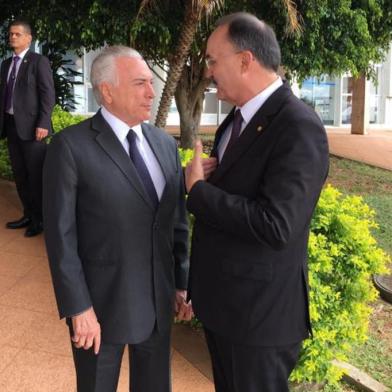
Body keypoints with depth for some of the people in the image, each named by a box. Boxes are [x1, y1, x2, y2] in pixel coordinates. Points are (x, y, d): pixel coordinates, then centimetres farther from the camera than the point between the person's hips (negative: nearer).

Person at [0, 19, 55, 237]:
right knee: (19, 174, 12)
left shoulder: (39, 61, -4)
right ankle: (28, 214, 24)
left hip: (30, 125, -7)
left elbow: (48, 95, -10)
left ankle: (40, 218, 11)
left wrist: (42, 124, -18)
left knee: (35, 174, -1)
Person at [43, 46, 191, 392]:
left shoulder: (165, 144, 4)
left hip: (158, 299, 5)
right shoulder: (70, 146, -13)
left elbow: (177, 220, 8)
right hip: (101, 301, -5)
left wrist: (181, 282, 8)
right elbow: (60, 234, -13)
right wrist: (78, 308, -14)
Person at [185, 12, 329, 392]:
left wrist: (198, 189, -20)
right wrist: (202, 178, -6)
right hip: (220, 298, 8)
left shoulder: (298, 126, -23)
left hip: (259, 309, -8)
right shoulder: (239, 116, 6)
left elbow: (275, 226, -31)